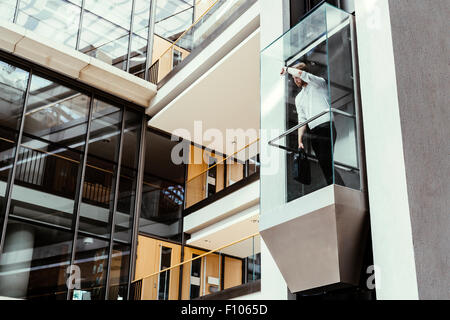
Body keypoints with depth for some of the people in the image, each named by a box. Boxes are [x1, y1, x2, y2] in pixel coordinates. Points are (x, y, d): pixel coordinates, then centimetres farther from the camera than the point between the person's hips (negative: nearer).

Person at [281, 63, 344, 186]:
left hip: (326, 126, -7)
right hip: (313, 132, 7)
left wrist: (287, 69, 6)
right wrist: (300, 141, 8)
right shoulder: (298, 98, 26)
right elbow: (302, 120, 19)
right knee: (324, 166, -1)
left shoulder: (319, 83, 9)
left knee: (326, 162, -21)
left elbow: (301, 73, -10)